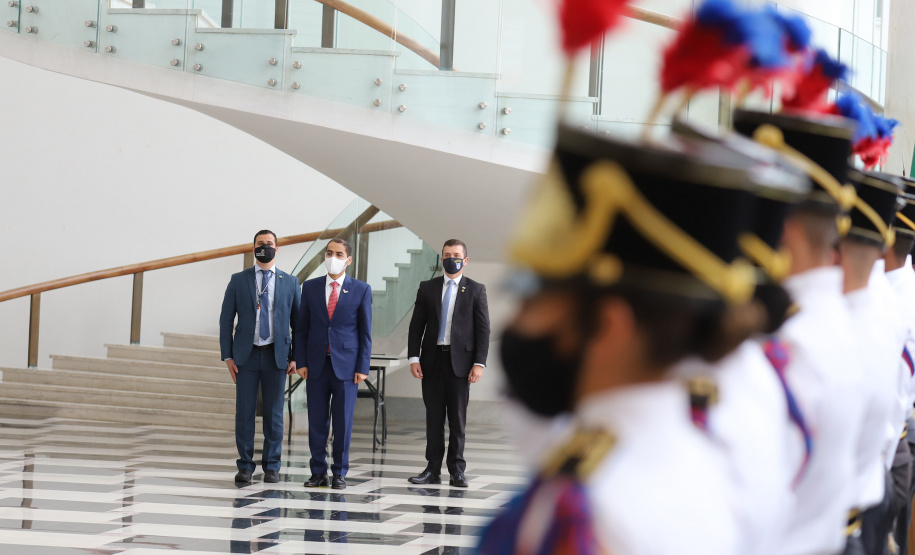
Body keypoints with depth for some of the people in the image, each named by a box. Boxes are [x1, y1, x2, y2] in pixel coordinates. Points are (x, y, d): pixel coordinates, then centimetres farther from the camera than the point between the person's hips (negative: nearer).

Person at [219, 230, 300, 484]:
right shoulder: (238, 281, 5)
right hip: (247, 355, 0)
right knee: (244, 411, -1)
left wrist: (296, 357, 0)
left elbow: (297, 322, 8)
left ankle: (272, 466, 11)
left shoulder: (290, 282, 7)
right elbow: (226, 320, 5)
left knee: (274, 413, 3)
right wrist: (227, 356, -2)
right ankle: (245, 465, 7)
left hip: (276, 355, 0)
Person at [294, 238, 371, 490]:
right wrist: (301, 361, 0)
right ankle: (318, 472, 10)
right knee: (317, 422, 2)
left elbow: (365, 331, 2)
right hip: (317, 365, 2)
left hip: (346, 364, -2)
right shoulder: (310, 287, 7)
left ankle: (340, 473, 10)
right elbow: (302, 328, 9)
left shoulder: (361, 290, 2)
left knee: (343, 422, 1)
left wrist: (362, 367, -4)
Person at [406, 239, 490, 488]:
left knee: (458, 419, 2)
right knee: (434, 417, 5)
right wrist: (414, 358, -3)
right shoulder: (427, 288, 9)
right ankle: (433, 469, 9)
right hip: (432, 360, 2)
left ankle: (457, 470, 7)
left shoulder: (475, 290, 3)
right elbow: (416, 325, 7)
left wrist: (479, 363, -8)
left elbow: (483, 329, 0)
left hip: (460, 361, -2)